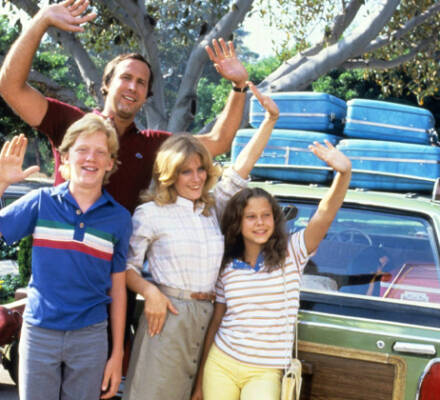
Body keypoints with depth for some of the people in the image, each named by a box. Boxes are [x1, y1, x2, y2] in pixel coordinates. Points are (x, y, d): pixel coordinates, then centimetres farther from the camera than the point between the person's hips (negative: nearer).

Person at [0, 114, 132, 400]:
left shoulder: (119, 218, 1)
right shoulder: (41, 202, -1)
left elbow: (117, 290, 4)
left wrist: (117, 354, 4)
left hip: (90, 337, 1)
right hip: (39, 333, 0)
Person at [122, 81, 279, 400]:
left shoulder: (212, 209, 14)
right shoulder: (151, 213, 0)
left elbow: (241, 168, 13)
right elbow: (127, 265, 1)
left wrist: (271, 119, 9)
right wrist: (150, 292, -17)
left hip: (206, 319, 5)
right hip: (166, 314, -5)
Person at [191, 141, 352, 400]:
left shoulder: (291, 255, -5)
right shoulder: (227, 269, 3)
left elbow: (324, 217, -21)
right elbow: (215, 323, 11)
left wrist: (344, 173, -38)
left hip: (265, 373, -3)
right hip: (220, 366, 3)